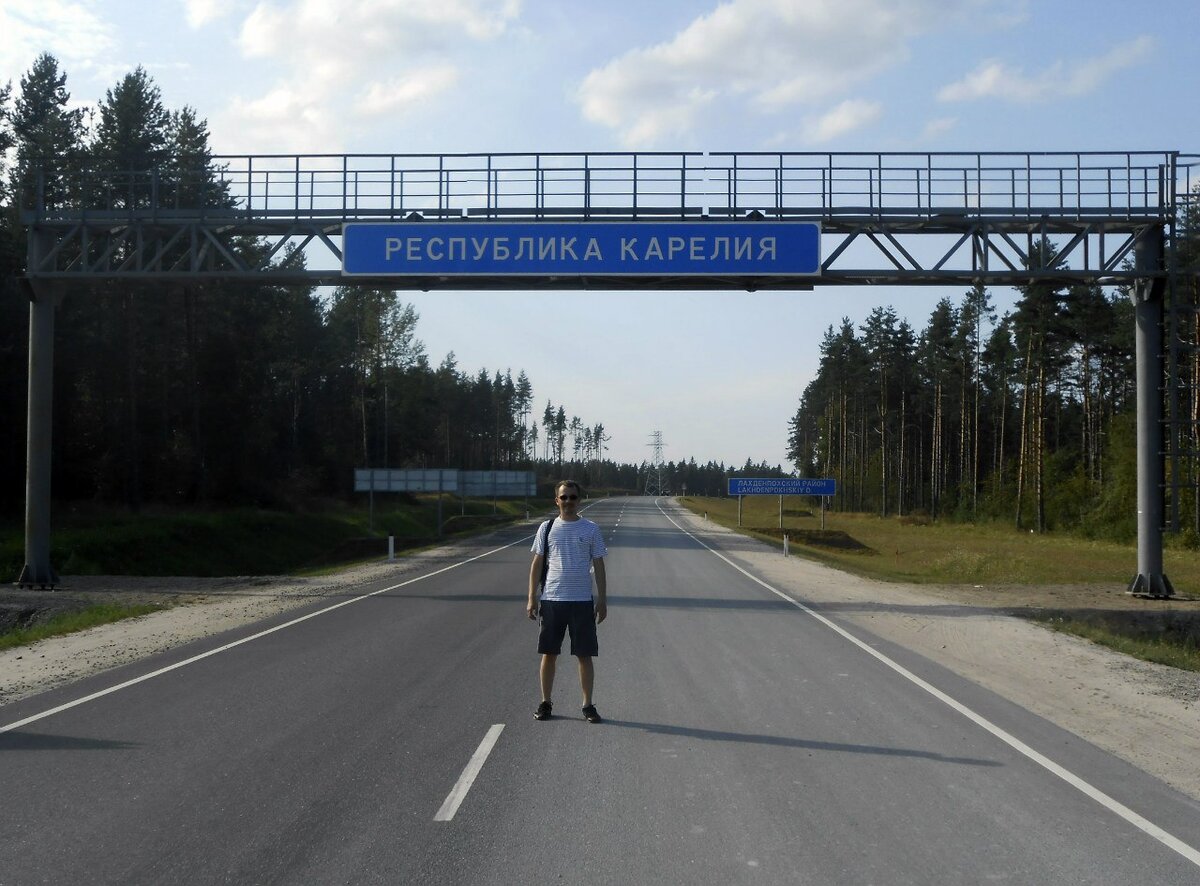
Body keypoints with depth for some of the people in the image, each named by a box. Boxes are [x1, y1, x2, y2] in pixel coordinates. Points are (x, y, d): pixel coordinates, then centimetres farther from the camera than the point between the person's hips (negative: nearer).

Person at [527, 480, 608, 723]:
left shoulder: (591, 529, 4)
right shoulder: (547, 528, 5)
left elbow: (599, 566, 6)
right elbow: (537, 563, 8)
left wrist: (602, 600, 1)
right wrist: (532, 598, 2)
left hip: (582, 601, -1)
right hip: (551, 600, 1)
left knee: (585, 655, 2)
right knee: (549, 654, 4)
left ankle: (588, 705, 10)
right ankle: (545, 703, 14)